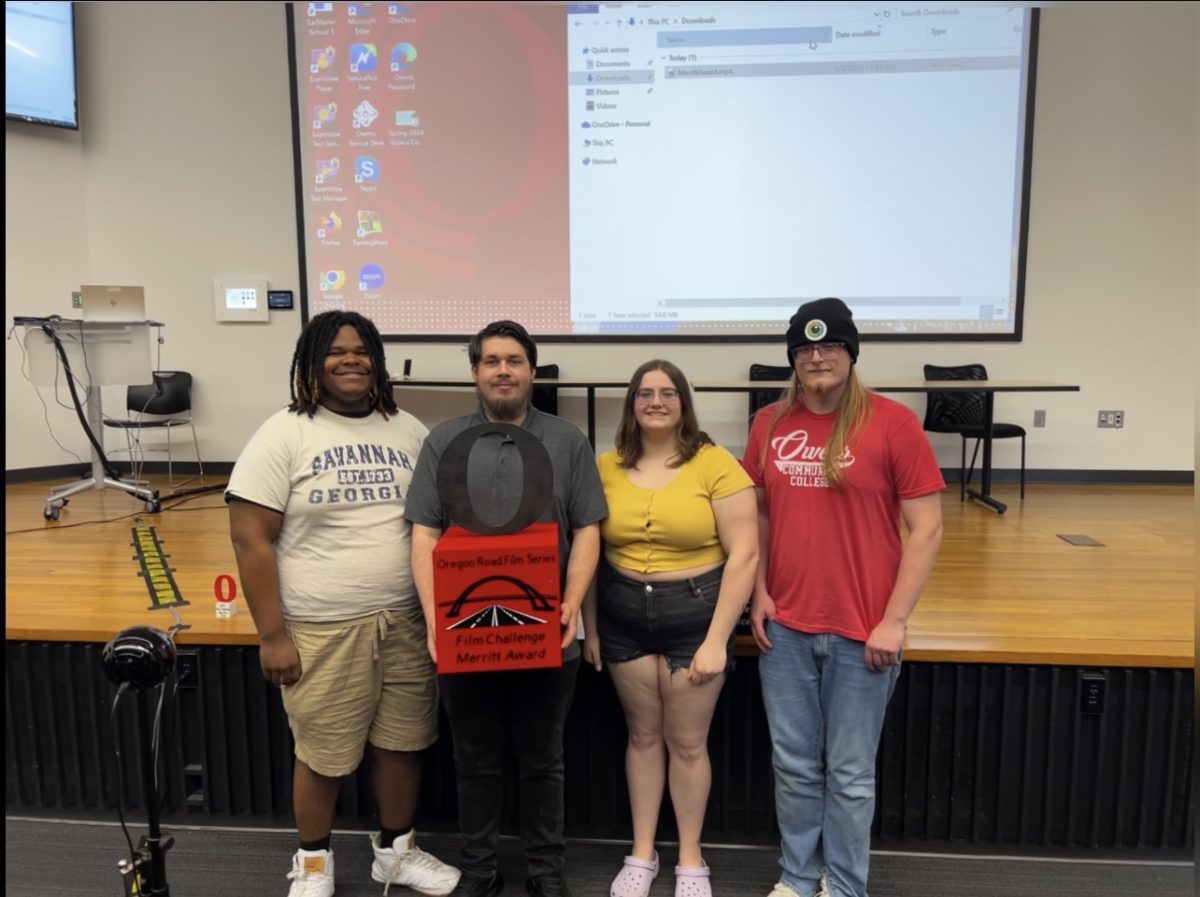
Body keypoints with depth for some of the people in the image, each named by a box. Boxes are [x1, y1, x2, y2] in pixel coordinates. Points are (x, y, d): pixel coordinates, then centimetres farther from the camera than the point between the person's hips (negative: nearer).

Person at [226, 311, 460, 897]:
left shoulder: (408, 430, 6)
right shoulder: (283, 435, -7)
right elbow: (251, 540, -10)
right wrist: (272, 635, -12)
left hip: (406, 620, 4)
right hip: (322, 629, -4)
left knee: (404, 742, 14)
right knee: (322, 755, 10)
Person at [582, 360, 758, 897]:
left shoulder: (715, 465, -12)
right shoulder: (606, 468, -1)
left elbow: (743, 555, -12)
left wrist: (717, 639, -13)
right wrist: (589, 626, 5)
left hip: (695, 614, -3)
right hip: (624, 617, 3)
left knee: (688, 743, 10)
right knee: (642, 735, 16)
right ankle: (642, 854, 34)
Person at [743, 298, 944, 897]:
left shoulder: (892, 423, -9)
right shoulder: (769, 424, 3)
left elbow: (926, 528, -8)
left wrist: (894, 620, -11)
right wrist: (759, 592, 1)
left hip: (861, 631, -3)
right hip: (784, 627, 3)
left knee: (850, 774, 11)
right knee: (794, 765, 16)